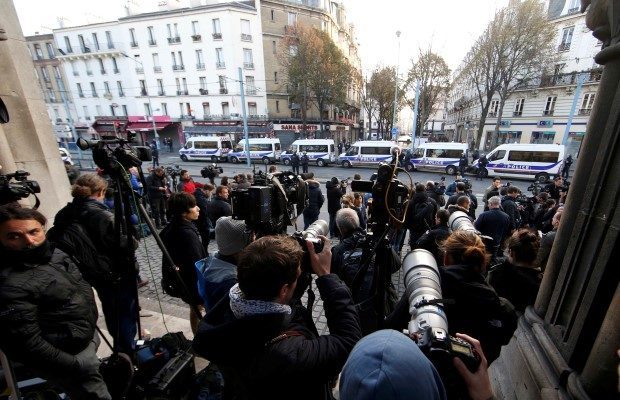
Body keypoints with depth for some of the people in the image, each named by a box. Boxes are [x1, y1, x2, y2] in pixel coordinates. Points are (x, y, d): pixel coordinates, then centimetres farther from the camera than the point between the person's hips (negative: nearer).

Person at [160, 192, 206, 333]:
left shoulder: (172, 227, -2)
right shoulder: (188, 234, -31)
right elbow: (197, 263, -27)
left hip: (183, 279, 9)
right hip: (194, 280, -9)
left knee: (195, 308, 24)